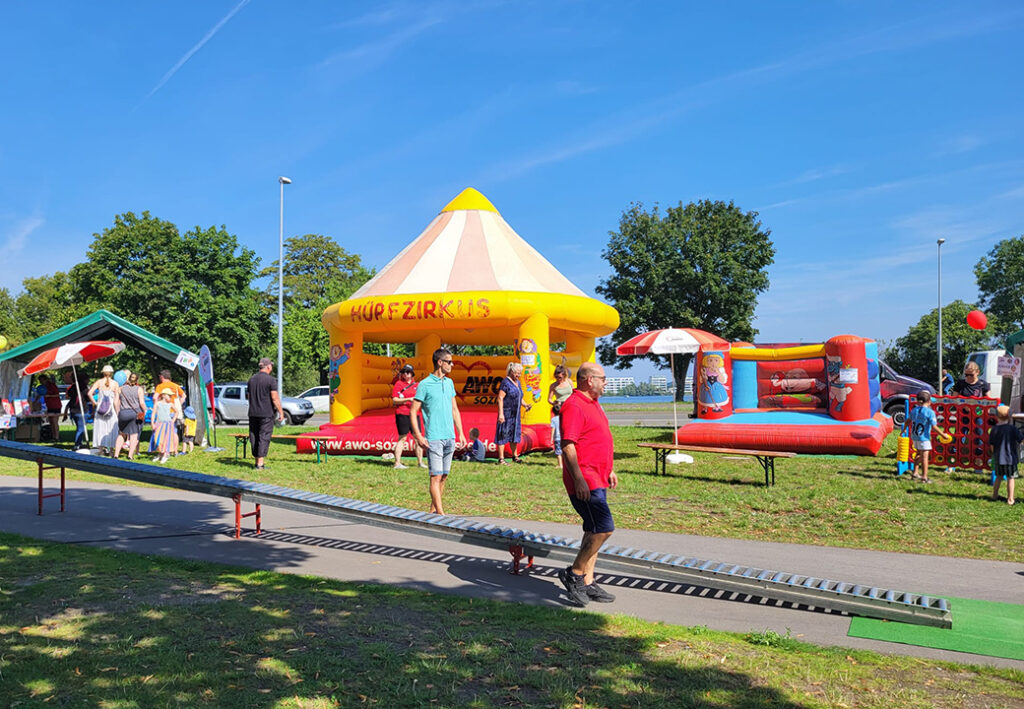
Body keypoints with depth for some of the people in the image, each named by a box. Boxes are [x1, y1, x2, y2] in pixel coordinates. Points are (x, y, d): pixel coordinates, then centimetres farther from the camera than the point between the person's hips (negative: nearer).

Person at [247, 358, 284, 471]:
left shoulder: (251, 379, 11)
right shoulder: (271, 380, -10)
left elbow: (249, 397, 19)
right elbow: (275, 399, -13)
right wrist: (281, 412, -6)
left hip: (253, 414, 6)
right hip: (266, 414, -6)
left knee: (254, 437, 12)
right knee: (264, 437, -4)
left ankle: (257, 461, 18)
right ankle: (260, 463, -8)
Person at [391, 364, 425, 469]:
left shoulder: (416, 385, 13)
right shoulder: (398, 384, -2)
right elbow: (394, 400, -9)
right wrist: (408, 399, -18)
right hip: (402, 414, -5)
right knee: (402, 438, -5)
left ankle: (420, 462, 15)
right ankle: (397, 463, -1)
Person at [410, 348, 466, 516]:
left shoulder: (449, 382, 14)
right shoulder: (424, 385, -5)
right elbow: (413, 411, -5)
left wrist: (461, 433, 14)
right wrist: (418, 436, -12)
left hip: (450, 437, 6)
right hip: (434, 438, -6)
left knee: (444, 476, 9)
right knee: (436, 476, -8)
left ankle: (433, 510, 19)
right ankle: (440, 513, -9)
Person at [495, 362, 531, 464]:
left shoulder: (517, 382, 13)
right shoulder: (506, 382, -12)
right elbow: (500, 398, -17)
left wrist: (524, 404, 4)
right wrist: (501, 414, -23)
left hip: (515, 414, 8)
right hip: (506, 413, -8)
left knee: (515, 434, 14)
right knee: (503, 435, -4)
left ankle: (515, 457, 25)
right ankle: (501, 459, -1)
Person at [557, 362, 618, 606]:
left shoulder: (593, 404, 18)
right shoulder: (573, 406, -15)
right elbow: (567, 445, -21)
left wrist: (609, 470, 26)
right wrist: (579, 480, -25)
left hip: (597, 481, 10)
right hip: (584, 482, -10)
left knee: (594, 531, 11)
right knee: (604, 528, -13)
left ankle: (587, 583, 18)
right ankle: (574, 574, -2)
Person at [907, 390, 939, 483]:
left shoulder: (914, 410, 4)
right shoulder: (930, 412, -15)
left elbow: (908, 421, 18)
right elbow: (934, 426, -18)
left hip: (914, 436, 7)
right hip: (924, 437, -7)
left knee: (919, 454, 23)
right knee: (925, 457, 1)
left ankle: (916, 473, 29)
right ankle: (924, 477, 4)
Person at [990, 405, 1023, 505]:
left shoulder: (994, 429, -1)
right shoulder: (1012, 428, -13)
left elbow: (992, 445, 4)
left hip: (998, 458, 4)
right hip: (1010, 458, -4)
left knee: (999, 477, 19)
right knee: (1011, 478, 6)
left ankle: (995, 495, 28)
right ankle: (1010, 499, 9)